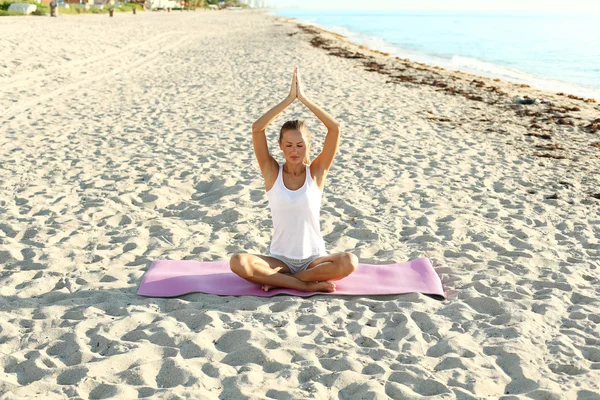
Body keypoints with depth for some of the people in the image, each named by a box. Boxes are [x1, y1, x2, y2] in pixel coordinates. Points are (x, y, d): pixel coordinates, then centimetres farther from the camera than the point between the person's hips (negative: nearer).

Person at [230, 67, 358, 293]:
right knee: (238, 263, -28)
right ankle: (307, 285, -21)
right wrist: (289, 99, -17)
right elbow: (257, 129, -15)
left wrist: (303, 98, -13)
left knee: (349, 262, -31)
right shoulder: (272, 172, -3)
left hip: (314, 259, 0)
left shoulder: (316, 172, -3)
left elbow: (335, 128, -13)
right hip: (279, 259, 0)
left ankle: (278, 280, -16)